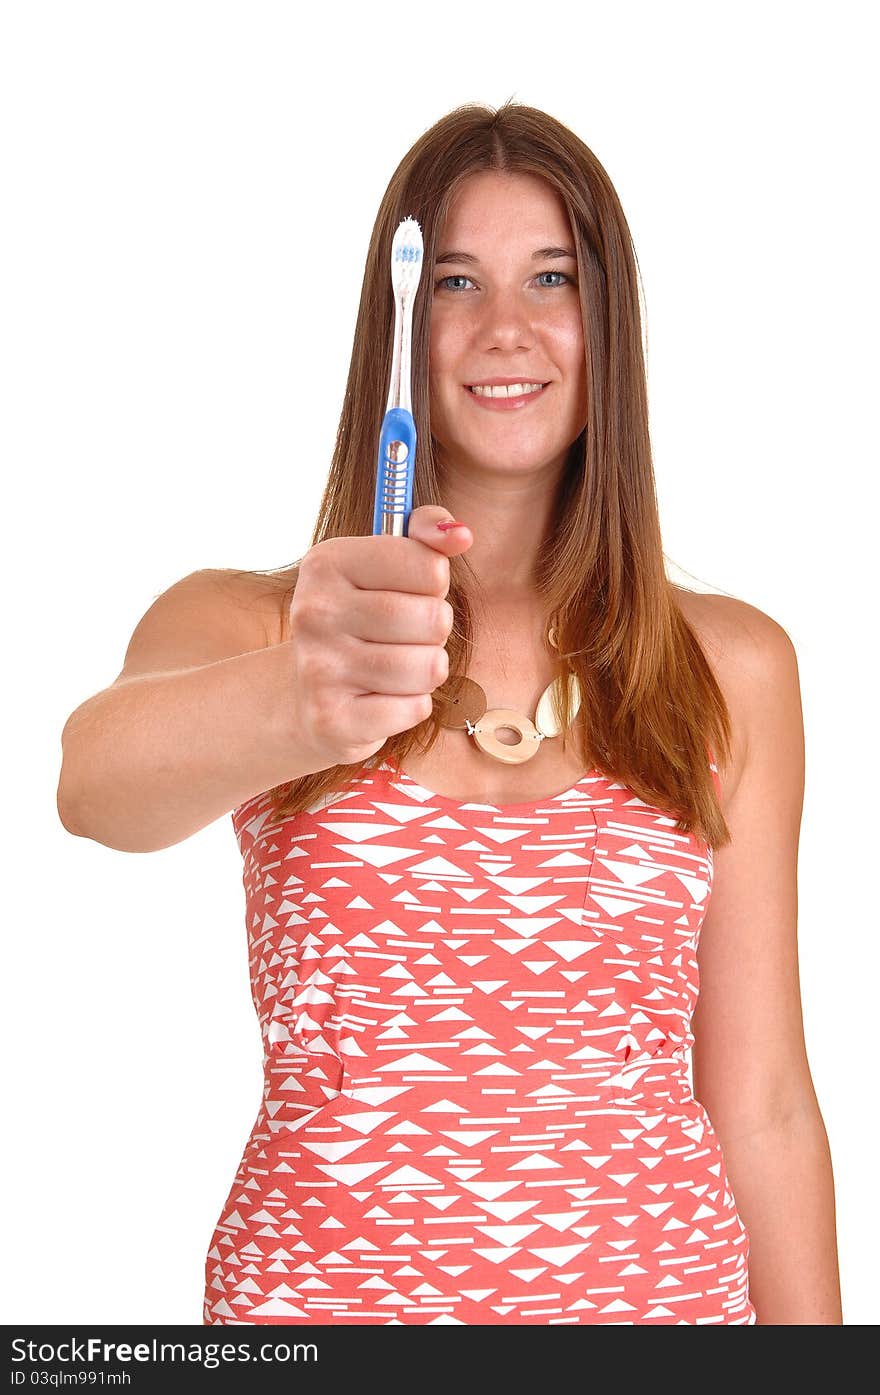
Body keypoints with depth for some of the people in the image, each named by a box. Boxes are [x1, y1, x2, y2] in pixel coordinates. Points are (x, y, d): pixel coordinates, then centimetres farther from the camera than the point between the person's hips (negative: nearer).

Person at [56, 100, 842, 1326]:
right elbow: (98, 781, -27)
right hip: (320, 1281, -1)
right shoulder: (240, 623, -4)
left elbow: (762, 1105, 1)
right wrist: (293, 707, -46)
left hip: (662, 1276, 1)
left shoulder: (731, 667, 0)